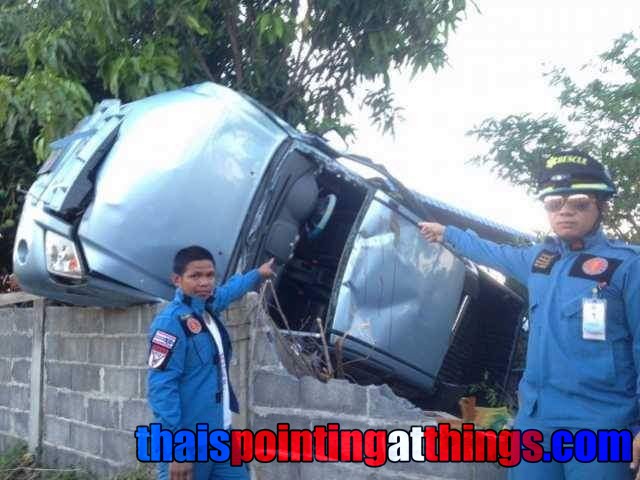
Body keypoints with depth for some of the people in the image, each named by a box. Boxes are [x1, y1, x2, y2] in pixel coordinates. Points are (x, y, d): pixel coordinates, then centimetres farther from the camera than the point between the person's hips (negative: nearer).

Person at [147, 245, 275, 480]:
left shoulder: (208, 308, 9)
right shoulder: (170, 322, -17)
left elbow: (230, 289, 34)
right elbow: (162, 388, -21)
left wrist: (258, 273, 48)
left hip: (221, 435, 9)